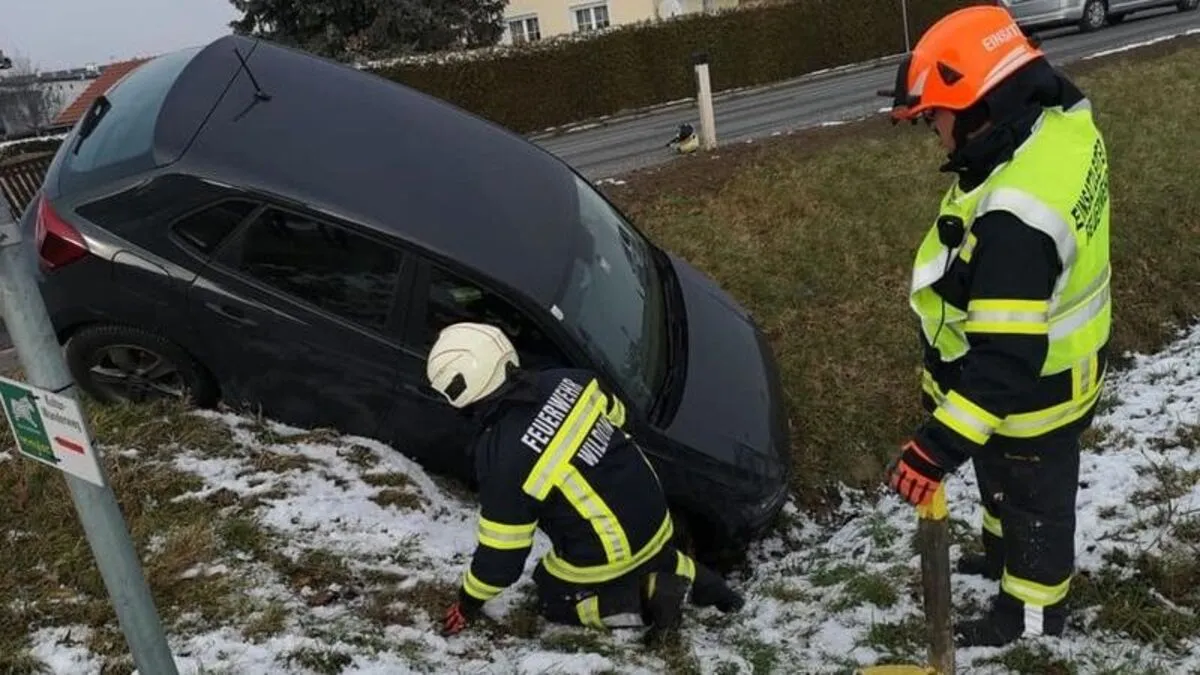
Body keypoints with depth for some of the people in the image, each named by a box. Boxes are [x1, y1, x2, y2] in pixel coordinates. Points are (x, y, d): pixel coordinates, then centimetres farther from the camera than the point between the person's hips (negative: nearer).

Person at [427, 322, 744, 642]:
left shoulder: (500, 458, -25)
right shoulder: (565, 380, -9)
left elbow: (501, 549, -15)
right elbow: (616, 416, 11)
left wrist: (469, 602, 3)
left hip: (605, 557, -7)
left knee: (553, 599, 20)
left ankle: (646, 598, 2)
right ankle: (684, 572, 16)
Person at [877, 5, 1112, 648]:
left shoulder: (1012, 222, -41)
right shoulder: (1061, 124, -13)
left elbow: (1005, 359, -40)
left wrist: (937, 445, -38)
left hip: (1028, 393, -9)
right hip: (1057, 361, 9)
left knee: (1033, 498, 18)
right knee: (1006, 480, 32)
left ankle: (1032, 611, 44)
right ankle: (1003, 551, 59)